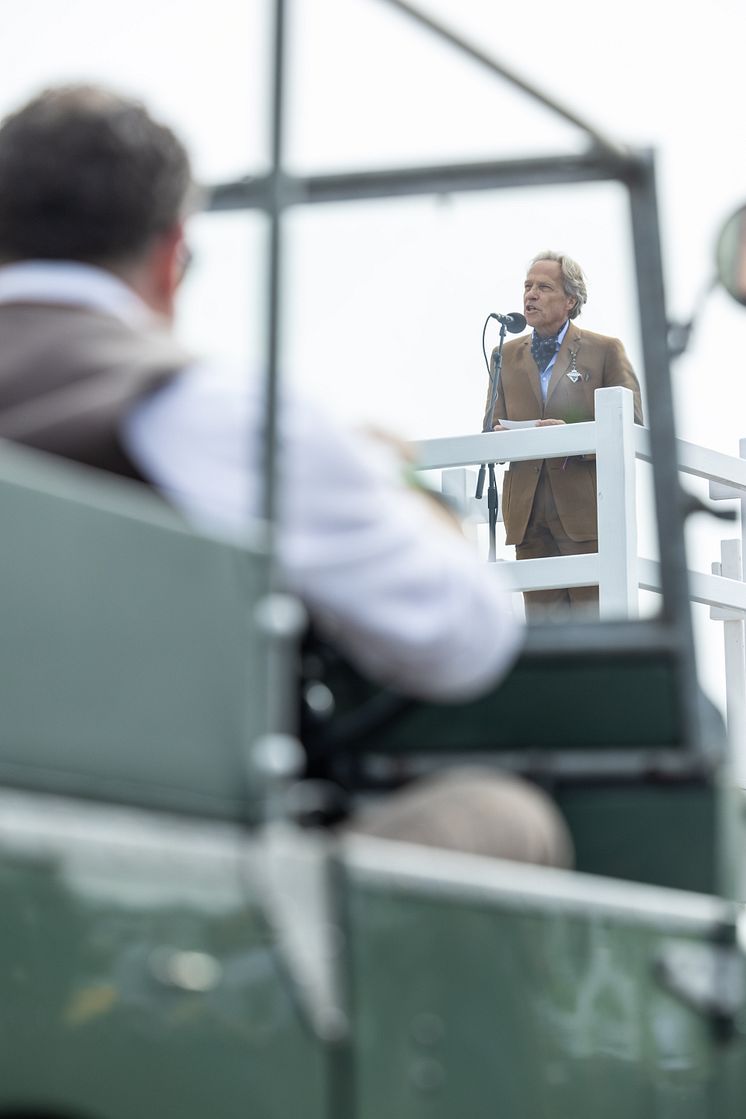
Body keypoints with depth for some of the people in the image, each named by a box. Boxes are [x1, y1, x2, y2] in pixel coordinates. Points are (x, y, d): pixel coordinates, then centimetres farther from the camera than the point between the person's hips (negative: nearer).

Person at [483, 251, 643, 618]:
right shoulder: (506, 355, 17)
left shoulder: (605, 350, 7)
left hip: (587, 510, -3)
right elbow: (490, 426, 18)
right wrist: (498, 437, -7)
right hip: (528, 515, 3)